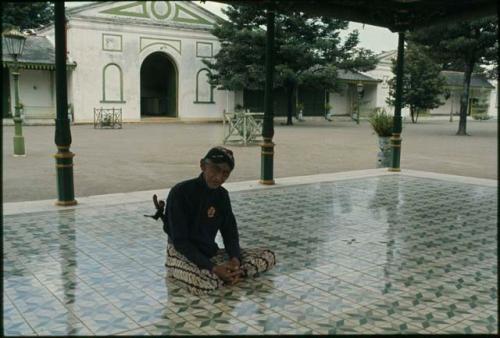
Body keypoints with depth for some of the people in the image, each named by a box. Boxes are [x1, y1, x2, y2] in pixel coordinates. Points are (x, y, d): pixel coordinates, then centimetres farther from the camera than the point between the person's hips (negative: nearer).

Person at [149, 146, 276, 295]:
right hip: (182, 255, -6)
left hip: (211, 253, 6)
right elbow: (180, 241, -20)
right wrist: (213, 268, -26)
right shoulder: (180, 192, -18)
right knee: (204, 283, -40)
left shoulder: (222, 195, 2)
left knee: (268, 256, -6)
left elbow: (230, 232, 4)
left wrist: (235, 259, -17)